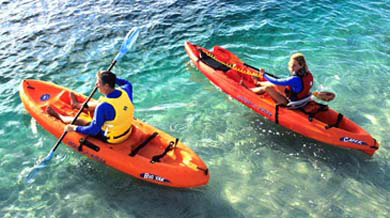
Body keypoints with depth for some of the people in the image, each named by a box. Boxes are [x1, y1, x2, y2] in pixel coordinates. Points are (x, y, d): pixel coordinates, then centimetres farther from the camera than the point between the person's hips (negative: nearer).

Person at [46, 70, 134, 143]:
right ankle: (77, 105, 55)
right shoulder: (125, 91, -16)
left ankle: (58, 116, 44)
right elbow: (128, 84, 12)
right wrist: (112, 78, 8)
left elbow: (93, 130, -27)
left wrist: (74, 128, -13)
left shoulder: (103, 106, -35)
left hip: (110, 139, -7)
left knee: (78, 121, 11)